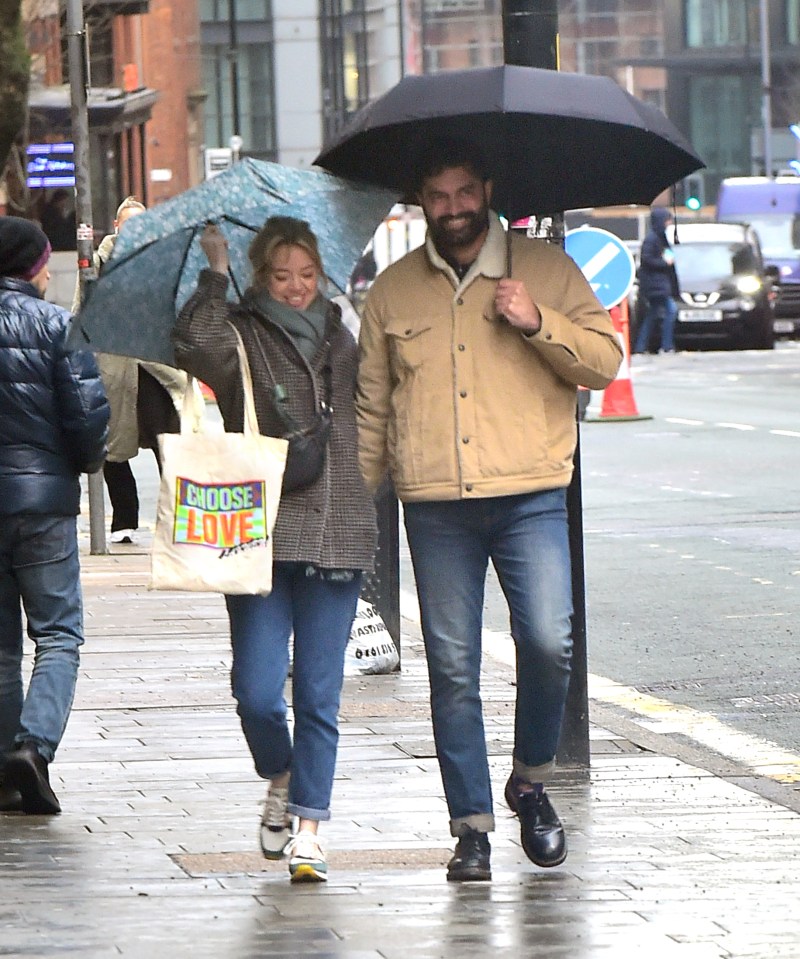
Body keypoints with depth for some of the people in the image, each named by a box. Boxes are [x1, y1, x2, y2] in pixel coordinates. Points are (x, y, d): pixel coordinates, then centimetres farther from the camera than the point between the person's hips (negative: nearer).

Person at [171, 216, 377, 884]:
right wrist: (217, 273, -17)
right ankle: (281, 780, 23)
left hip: (334, 535, 3)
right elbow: (194, 348, -23)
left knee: (319, 694, 0)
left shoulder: (339, 335, 14)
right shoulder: (240, 334, 0)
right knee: (256, 691, -6)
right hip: (259, 536, -3)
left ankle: (308, 825, 6)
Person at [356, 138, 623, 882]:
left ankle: (531, 780, 9)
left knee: (548, 641, -15)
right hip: (435, 507, 2)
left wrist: (538, 323, -12)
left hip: (530, 495, -2)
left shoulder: (545, 270, 8)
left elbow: (604, 362, 3)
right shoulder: (394, 291, 13)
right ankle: (472, 826, 7)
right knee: (453, 669, 0)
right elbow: (372, 405, 18)